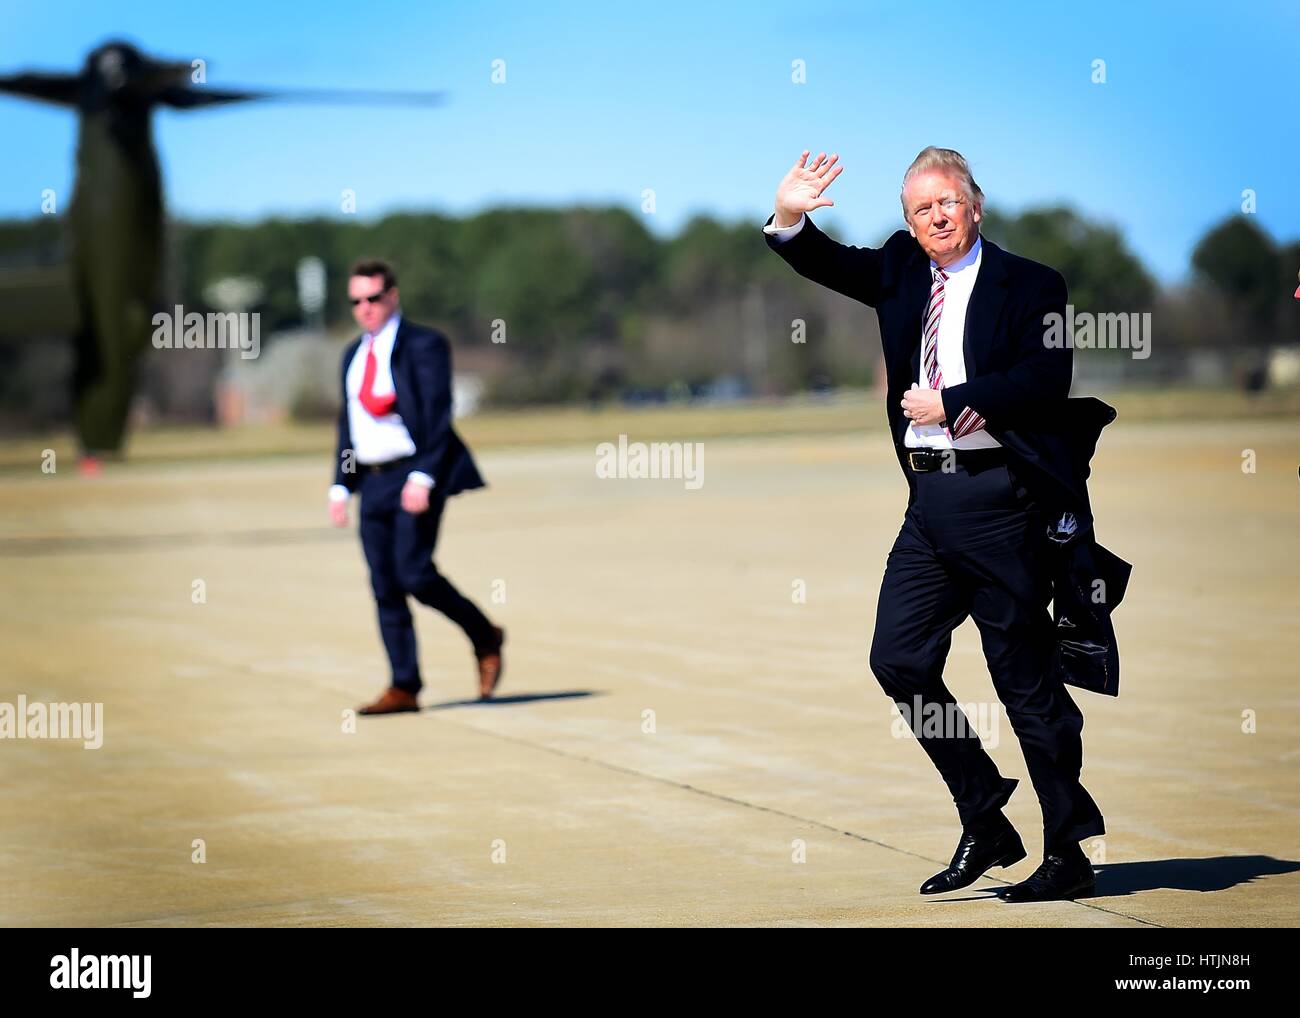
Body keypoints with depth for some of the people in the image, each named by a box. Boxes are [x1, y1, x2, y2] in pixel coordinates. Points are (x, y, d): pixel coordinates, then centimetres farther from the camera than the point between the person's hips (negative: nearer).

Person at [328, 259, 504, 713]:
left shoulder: (423, 345, -5)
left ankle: (485, 639, 6)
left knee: (414, 573, -17)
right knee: (384, 587, 2)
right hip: (372, 483, 7)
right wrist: (341, 485, 13)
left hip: (414, 478, -7)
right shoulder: (354, 355, 17)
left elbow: (438, 416, -11)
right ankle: (404, 688, 5)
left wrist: (423, 477, -20)